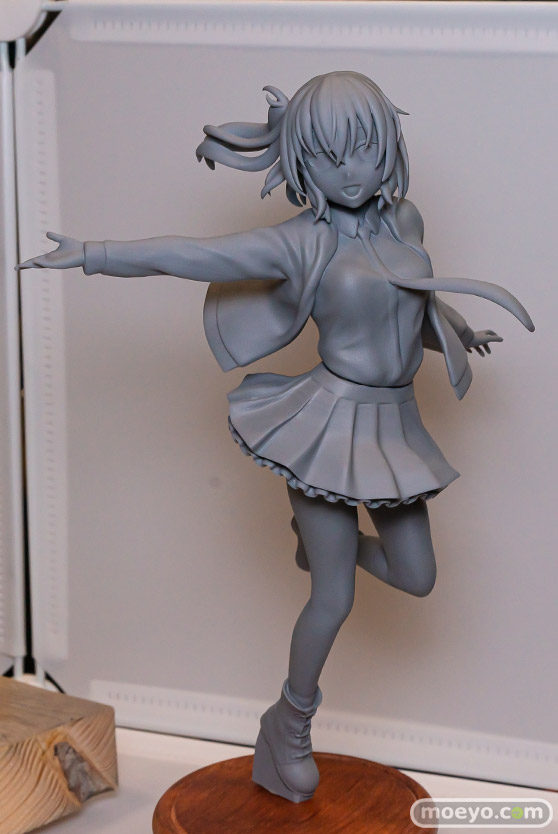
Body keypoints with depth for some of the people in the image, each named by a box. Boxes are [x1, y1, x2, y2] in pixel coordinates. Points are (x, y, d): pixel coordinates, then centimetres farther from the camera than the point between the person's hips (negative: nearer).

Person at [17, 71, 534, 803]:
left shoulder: (402, 220, 4)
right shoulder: (300, 244, -13)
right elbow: (188, 255, -11)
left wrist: (457, 330, 35)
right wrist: (93, 255, -12)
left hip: (392, 426, 6)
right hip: (331, 424, -6)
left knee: (417, 580, 10)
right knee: (335, 599, 0)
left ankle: (322, 532, 39)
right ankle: (288, 729, 23)